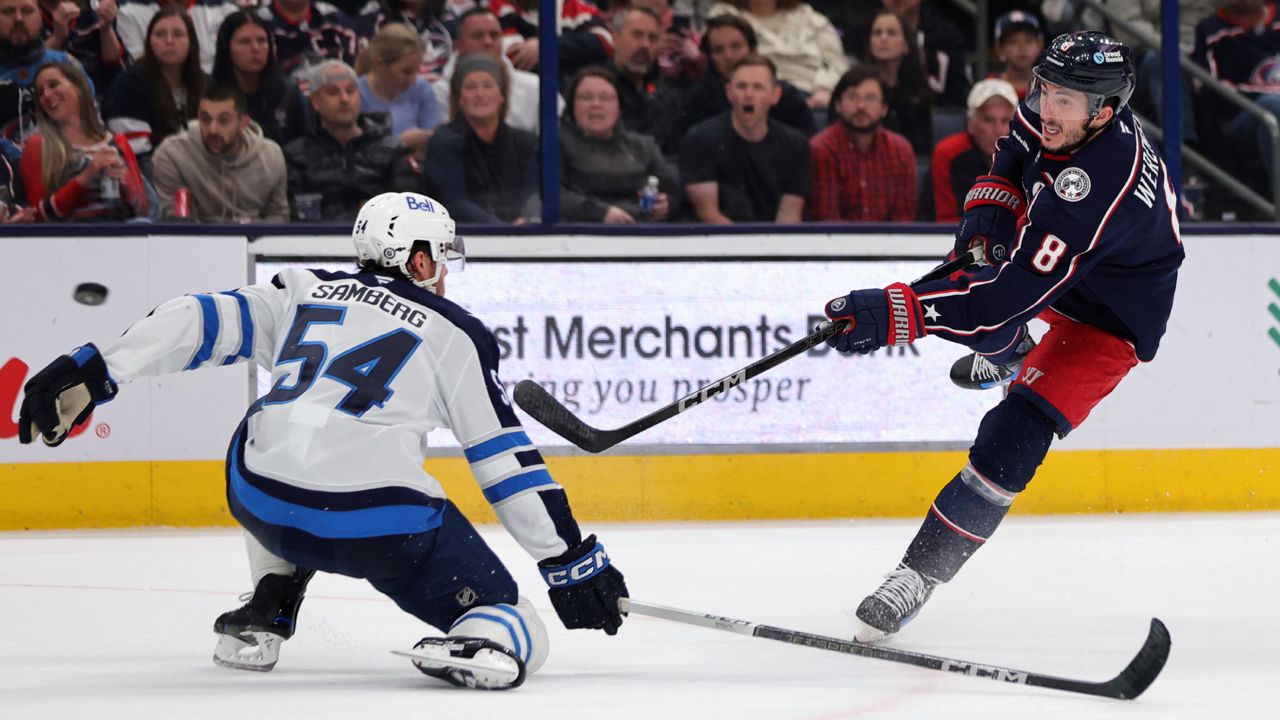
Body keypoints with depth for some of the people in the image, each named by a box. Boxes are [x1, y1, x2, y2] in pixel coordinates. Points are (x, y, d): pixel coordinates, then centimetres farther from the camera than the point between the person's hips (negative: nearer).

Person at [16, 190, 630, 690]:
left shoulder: (303, 296, 23)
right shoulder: (455, 335, 15)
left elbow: (200, 322, 11)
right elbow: (506, 461, 12)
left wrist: (91, 373, 10)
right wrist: (571, 563, 16)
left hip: (263, 505, 4)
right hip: (381, 520, -4)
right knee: (516, 638, 6)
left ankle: (263, 617, 26)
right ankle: (480, 645, -28)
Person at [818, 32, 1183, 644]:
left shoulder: (1099, 189, -43)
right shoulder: (1053, 113, -19)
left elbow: (1008, 297, -46)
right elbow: (1017, 149, 8)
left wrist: (891, 314, -49)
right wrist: (989, 208, -9)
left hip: (1111, 319, -9)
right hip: (1052, 261, 9)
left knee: (1013, 436, -21)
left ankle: (920, 573, -17)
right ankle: (1009, 357, 63)